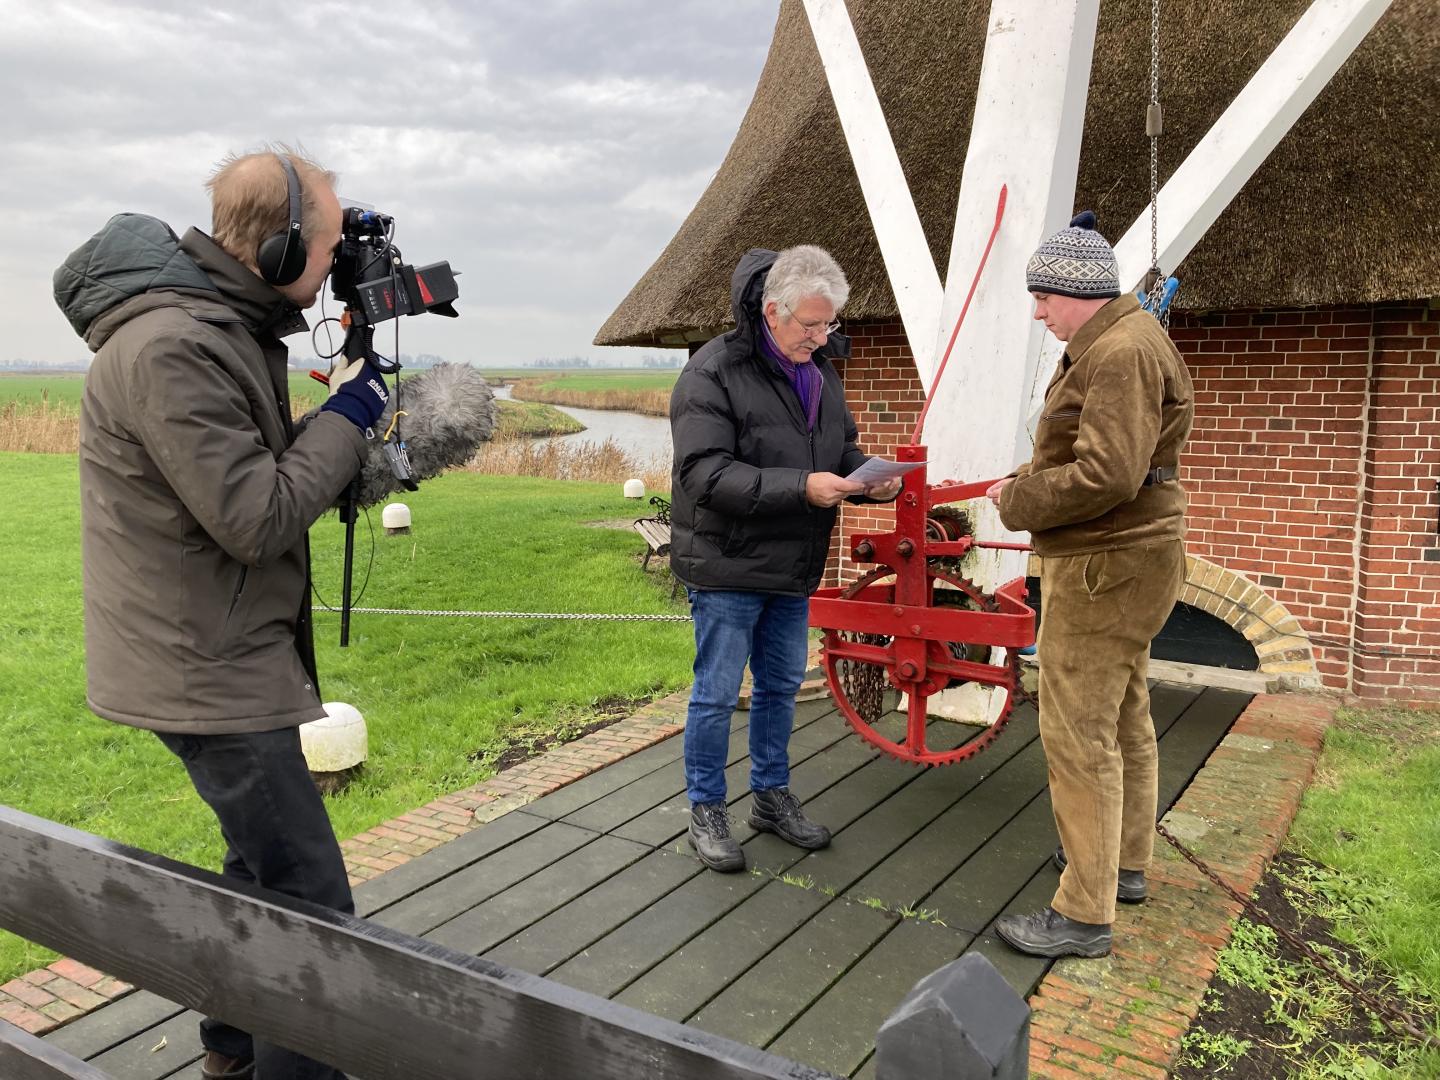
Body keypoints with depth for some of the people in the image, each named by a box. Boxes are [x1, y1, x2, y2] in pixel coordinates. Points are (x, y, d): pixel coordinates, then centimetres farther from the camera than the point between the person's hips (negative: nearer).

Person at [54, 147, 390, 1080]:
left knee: (262, 863, 24)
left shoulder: (230, 322, 7)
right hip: (205, 666, -11)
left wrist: (347, 425, 1)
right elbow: (256, 518, -25)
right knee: (311, 903, -5)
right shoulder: (169, 348, -24)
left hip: (227, 650, 11)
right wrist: (345, 416, -14)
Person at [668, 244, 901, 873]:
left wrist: (869, 477, -8)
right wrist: (800, 487, -32)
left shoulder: (818, 369, 7)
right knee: (717, 694, 3)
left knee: (781, 686, 18)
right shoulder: (712, 373, -18)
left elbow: (842, 447, 16)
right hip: (727, 567, -7)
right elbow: (705, 474, -25)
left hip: (792, 566, 7)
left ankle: (772, 796, 35)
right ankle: (706, 810, 21)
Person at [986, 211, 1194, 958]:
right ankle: (1125, 862, 37)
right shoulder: (1115, 342, 14)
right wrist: (1029, 479, 4)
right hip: (1121, 560, 11)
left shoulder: (1120, 352, -20)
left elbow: (1106, 476, -28)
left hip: (1105, 567, -11)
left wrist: (1017, 503, -15)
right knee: (1122, 720, 21)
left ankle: (1084, 915, 3)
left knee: (1077, 734, -6)